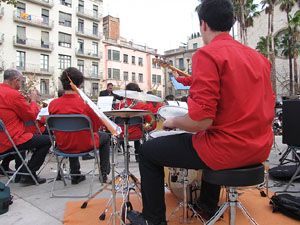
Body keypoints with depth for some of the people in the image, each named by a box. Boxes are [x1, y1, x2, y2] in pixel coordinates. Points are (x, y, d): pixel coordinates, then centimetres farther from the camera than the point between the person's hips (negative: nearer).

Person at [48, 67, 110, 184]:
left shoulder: (53, 104, -12)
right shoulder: (85, 104, -24)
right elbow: (97, 125, -10)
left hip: (63, 145, 4)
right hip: (83, 145, -4)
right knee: (105, 136, 24)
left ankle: (75, 175, 37)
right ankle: (104, 173, 30)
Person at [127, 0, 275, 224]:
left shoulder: (207, 54, -15)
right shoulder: (258, 57, 10)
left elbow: (201, 120, -23)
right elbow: (268, 106, 16)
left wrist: (172, 121, -3)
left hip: (227, 148, -8)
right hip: (260, 149, 9)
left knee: (148, 151, 8)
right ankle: (208, 205, 47)